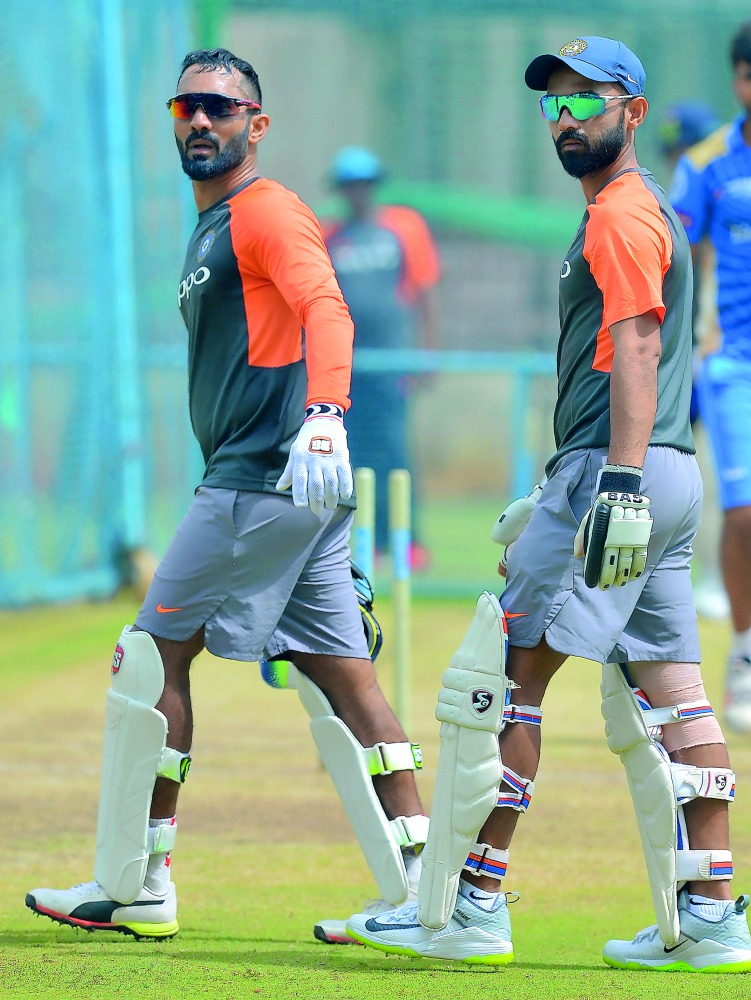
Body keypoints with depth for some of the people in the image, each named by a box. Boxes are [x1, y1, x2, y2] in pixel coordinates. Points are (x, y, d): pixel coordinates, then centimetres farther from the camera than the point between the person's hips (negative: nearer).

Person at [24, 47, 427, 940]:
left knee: (152, 659, -3)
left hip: (263, 479, -10)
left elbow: (325, 308, -25)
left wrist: (322, 417, -41)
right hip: (294, 491, 10)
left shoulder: (266, 213, -7)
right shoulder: (211, 229, 24)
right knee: (341, 680, 5)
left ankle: (132, 889, 1)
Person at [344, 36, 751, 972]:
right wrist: (561, 493, 30)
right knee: (663, 692, 6)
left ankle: (469, 906, -8)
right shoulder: (648, 212, 23)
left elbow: (637, 350, -21)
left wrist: (620, 483, -29)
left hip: (620, 474, -10)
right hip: (665, 475, 10)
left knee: (500, 676, -8)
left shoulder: (622, 214, -9)